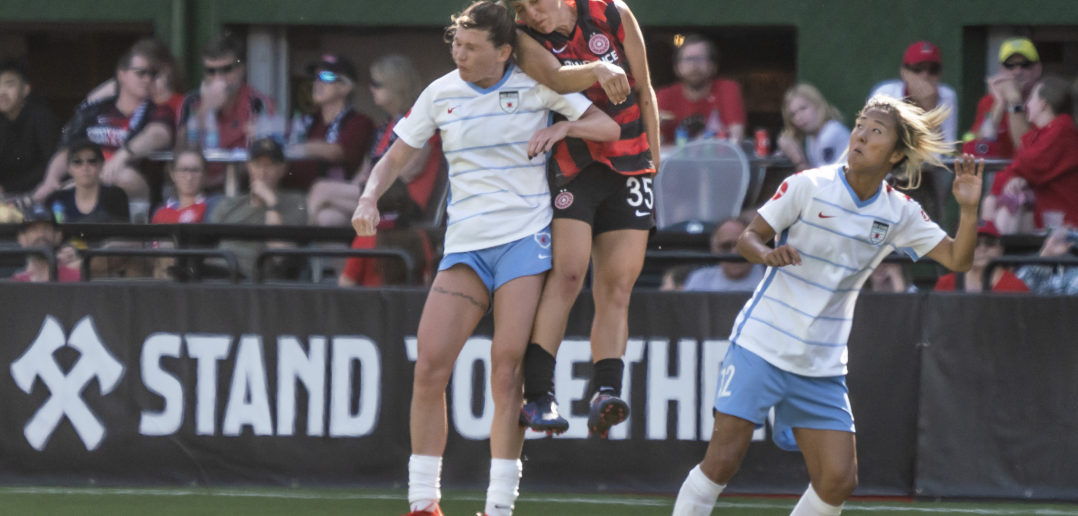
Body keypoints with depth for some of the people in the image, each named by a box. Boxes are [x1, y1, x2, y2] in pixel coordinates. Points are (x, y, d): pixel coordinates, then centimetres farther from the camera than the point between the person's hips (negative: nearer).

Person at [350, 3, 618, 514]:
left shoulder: (536, 85, 1)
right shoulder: (440, 94, 7)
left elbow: (608, 128, 4)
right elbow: (396, 156, 14)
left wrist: (562, 127, -16)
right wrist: (369, 198, -5)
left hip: (525, 239, -3)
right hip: (464, 242, 3)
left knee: (507, 368, -13)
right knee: (430, 364, -10)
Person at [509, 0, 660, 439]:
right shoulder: (524, 38, -7)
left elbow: (644, 93, 8)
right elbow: (557, 80, -28)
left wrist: (652, 163, 9)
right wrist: (598, 70, -47)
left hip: (628, 167, 3)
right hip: (572, 168, -3)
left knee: (616, 288, -5)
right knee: (568, 273, -18)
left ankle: (604, 394, -10)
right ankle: (537, 394, -19)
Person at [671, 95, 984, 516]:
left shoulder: (899, 214, 2)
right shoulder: (809, 186, -8)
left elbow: (957, 259, 0)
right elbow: (748, 238, -3)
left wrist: (969, 209, -17)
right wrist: (769, 254, -26)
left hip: (822, 367, 4)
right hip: (762, 346, -4)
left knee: (838, 481, -4)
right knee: (722, 462, -11)